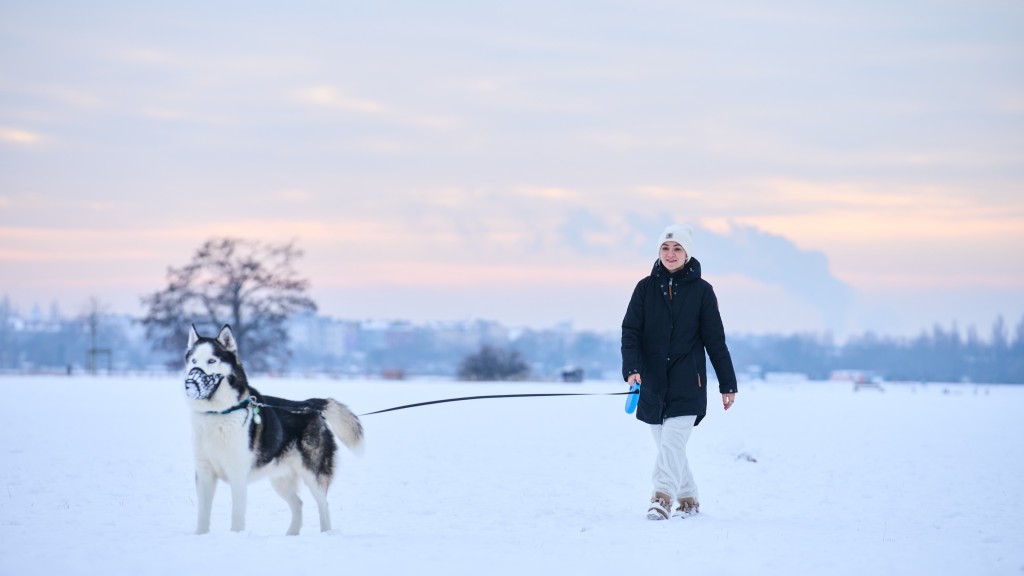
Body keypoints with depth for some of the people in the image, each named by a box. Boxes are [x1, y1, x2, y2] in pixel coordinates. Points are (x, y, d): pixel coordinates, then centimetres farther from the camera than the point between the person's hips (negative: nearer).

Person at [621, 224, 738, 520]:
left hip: (687, 383, -3)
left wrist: (727, 384, 3)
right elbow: (630, 332, -1)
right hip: (652, 381, 3)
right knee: (667, 444, 9)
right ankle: (687, 499, 21)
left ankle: (662, 498, -22)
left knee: (672, 441, -15)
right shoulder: (645, 287, 4)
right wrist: (631, 369, -16)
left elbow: (715, 340, 2)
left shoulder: (701, 290, 0)